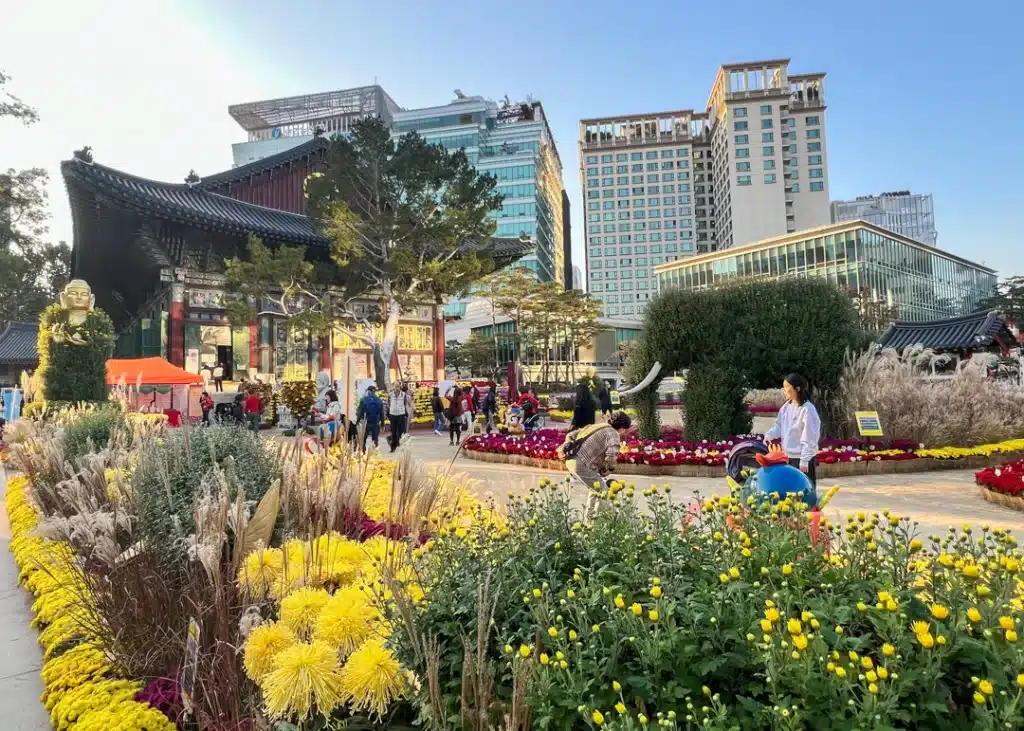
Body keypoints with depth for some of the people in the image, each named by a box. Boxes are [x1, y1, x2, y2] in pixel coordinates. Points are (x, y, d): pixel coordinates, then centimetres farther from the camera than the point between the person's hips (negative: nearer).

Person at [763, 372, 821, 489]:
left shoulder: (807, 409, -18)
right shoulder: (787, 406, 5)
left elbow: (809, 439, -18)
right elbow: (779, 424, 14)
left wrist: (804, 461, -18)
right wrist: (769, 434, -7)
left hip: (803, 458, -8)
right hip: (789, 456, 8)